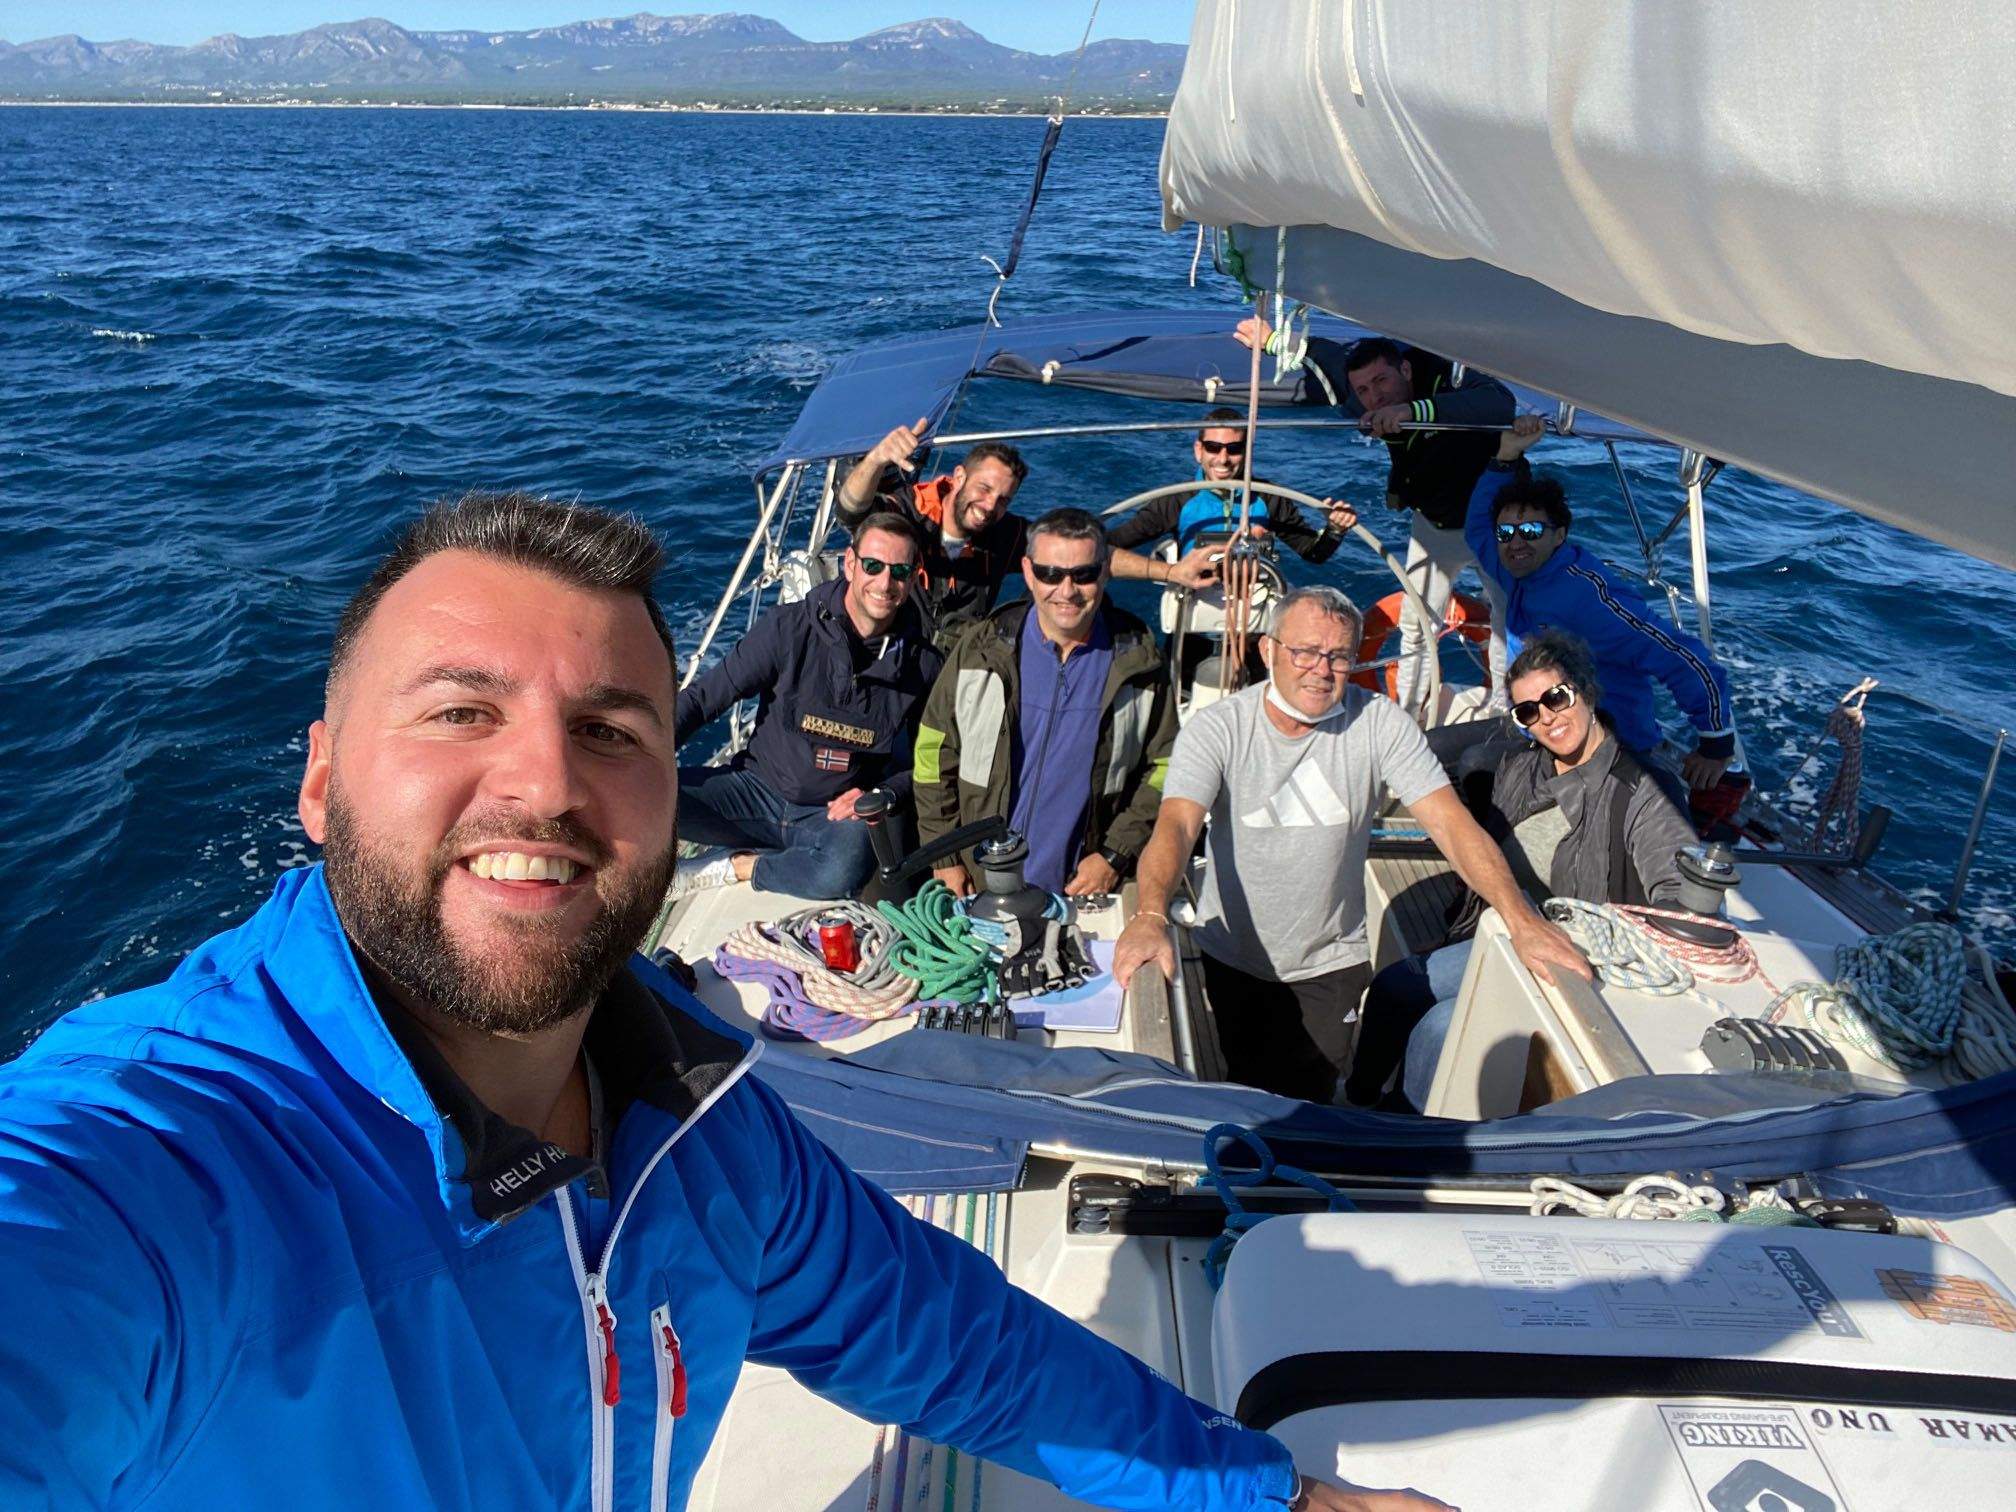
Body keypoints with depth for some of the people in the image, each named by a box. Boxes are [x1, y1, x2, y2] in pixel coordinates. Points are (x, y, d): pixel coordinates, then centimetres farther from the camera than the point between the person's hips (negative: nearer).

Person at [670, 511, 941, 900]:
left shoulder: (923, 664, -4)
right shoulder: (789, 627, -9)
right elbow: (704, 696, -5)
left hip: (836, 813, 1)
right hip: (759, 789, 0)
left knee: (846, 869, -37)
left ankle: (736, 866, -8)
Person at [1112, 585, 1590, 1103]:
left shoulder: (1378, 723, -11)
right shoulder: (1217, 728, -16)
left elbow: (1450, 821, -17)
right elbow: (1176, 826, -29)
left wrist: (1523, 920, -28)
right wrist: (1150, 917, -49)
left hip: (1330, 964, 1)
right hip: (1230, 962, 0)